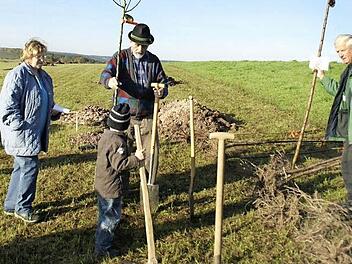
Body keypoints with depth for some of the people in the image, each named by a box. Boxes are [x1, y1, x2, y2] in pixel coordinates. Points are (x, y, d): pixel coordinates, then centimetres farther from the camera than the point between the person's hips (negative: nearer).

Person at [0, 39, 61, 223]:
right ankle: (22, 208, 14)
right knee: (29, 167, -4)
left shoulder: (43, 76, 13)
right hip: (22, 135, -9)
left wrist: (52, 112, 8)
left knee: (21, 168, 16)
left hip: (35, 134, 9)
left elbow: (45, 102, 27)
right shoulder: (17, 75, -14)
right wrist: (21, 127, -21)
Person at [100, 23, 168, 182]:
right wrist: (109, 81, -42)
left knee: (151, 152, 6)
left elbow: (163, 82, 10)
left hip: (147, 115, 2)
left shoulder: (154, 61, 8)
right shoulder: (121, 57, -2)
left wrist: (162, 92, -15)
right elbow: (105, 74, -17)